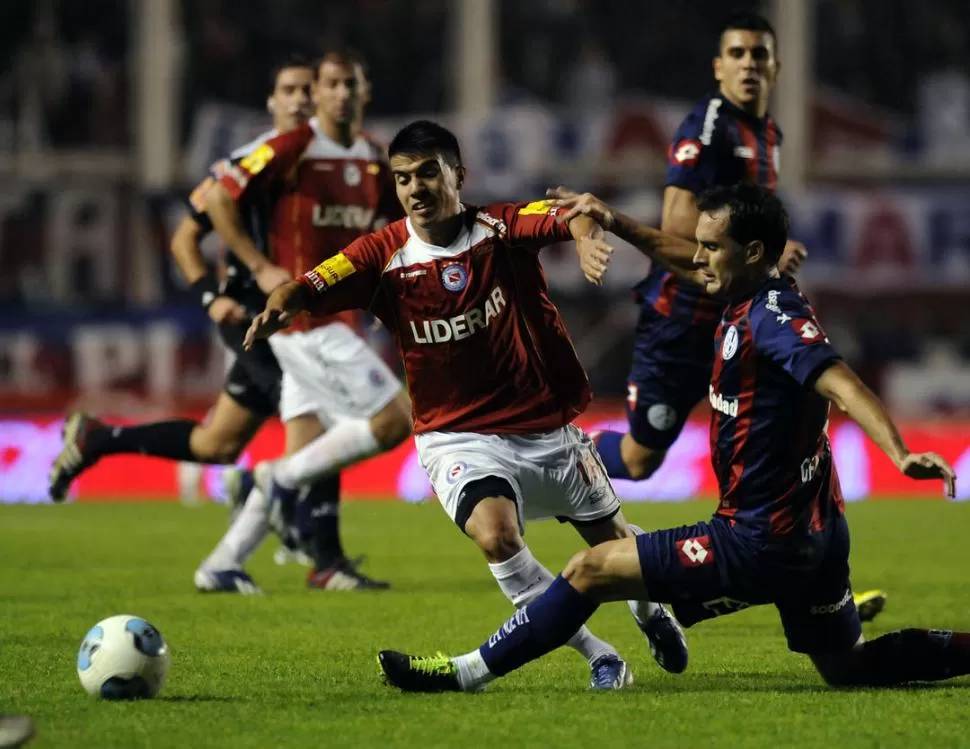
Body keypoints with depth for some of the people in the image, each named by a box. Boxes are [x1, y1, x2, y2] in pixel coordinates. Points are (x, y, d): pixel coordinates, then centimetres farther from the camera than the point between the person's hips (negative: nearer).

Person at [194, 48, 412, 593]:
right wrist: (261, 267, -13)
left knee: (309, 455, 7)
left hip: (339, 319, 8)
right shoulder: (292, 149, -11)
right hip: (305, 318, -8)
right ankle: (285, 479, 2)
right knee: (396, 419, -13)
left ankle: (223, 565, 11)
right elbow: (219, 199, -10)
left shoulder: (373, 159, 10)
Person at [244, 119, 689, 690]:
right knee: (495, 535, -27)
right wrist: (280, 304, -47)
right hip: (460, 437, -1)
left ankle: (653, 615, 52)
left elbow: (571, 218, -31)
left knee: (612, 538, 15)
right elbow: (313, 287, -23)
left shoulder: (503, 228, -12)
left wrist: (587, 229, -55)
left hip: (546, 425, 1)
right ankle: (601, 659, -10)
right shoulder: (384, 256, -10)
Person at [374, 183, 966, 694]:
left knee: (592, 569, -4)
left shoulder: (772, 316, -19)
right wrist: (618, 226, 27)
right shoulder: (755, 301, 9)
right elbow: (689, 267, 30)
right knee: (849, 666, 22)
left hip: (761, 544, -10)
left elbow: (841, 384, -33)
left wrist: (900, 454, -46)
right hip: (812, 532, 10)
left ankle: (469, 672, 4)